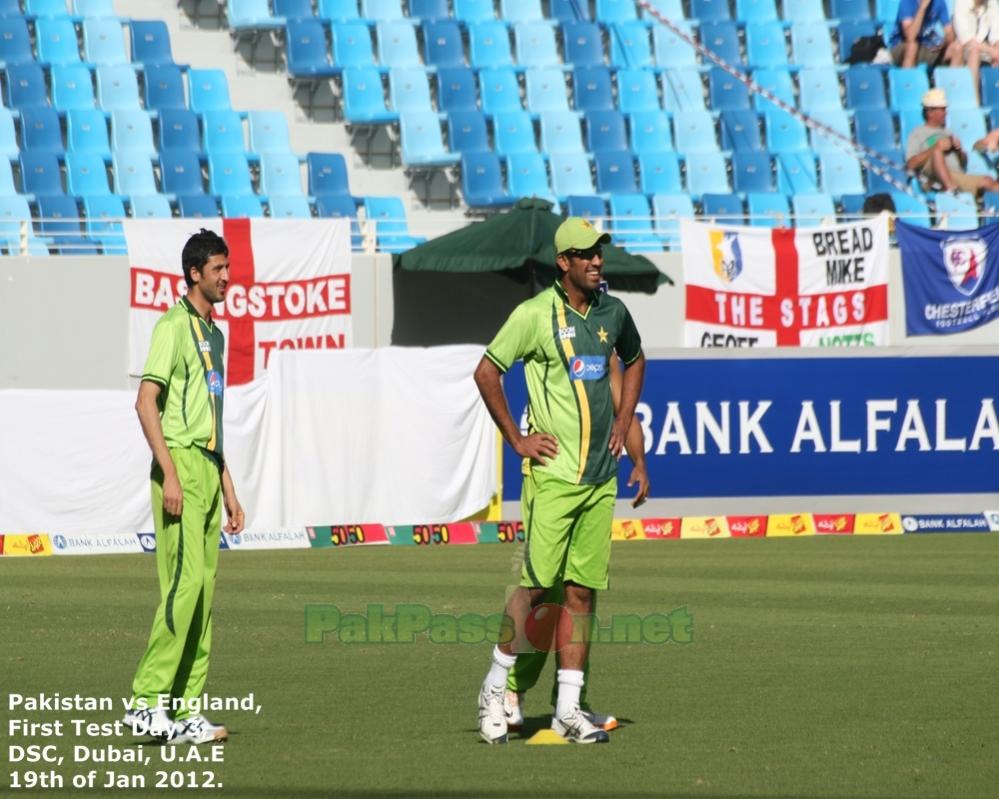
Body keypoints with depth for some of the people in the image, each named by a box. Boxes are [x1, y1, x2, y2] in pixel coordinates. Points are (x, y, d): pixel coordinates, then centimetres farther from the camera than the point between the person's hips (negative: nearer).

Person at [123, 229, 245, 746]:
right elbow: (146, 403, -13)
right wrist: (169, 474, -20)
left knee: (202, 591, 5)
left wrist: (228, 487, 22)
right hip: (181, 465, -9)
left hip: (207, 470, 9)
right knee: (184, 583, -15)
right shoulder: (174, 325, -7)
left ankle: (184, 712, 7)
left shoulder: (215, 333, 20)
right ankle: (147, 701, -14)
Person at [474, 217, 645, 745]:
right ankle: (494, 690, 7)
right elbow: (486, 372, -4)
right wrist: (515, 439, -5)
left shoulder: (613, 313, 9)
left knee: (582, 592, 4)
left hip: (600, 477, 5)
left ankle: (568, 710, 7)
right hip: (553, 476, -5)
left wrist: (622, 422, 16)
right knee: (536, 585, -8)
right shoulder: (535, 314, -8)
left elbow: (634, 361, 29)